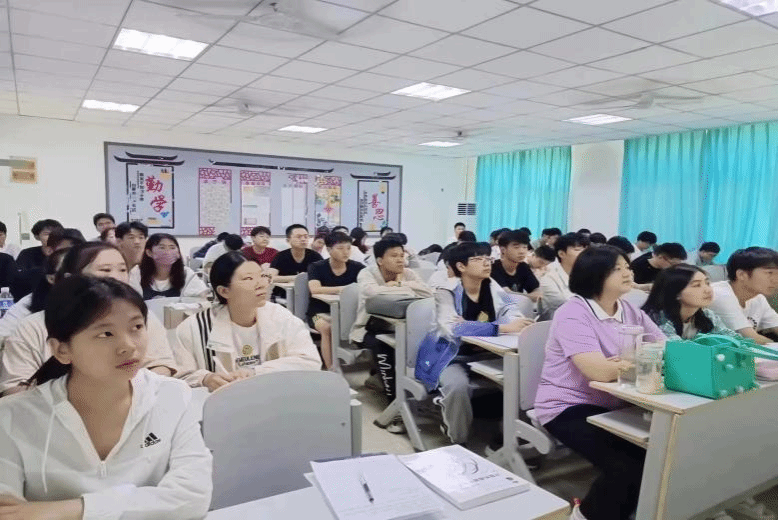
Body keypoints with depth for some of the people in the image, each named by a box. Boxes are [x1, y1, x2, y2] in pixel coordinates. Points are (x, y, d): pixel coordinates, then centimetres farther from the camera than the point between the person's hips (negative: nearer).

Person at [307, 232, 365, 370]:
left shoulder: (356, 267, 1)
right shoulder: (316, 267, -7)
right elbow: (314, 289, -25)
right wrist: (342, 289, -38)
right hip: (320, 312, -2)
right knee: (328, 328, -34)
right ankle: (331, 369, -26)